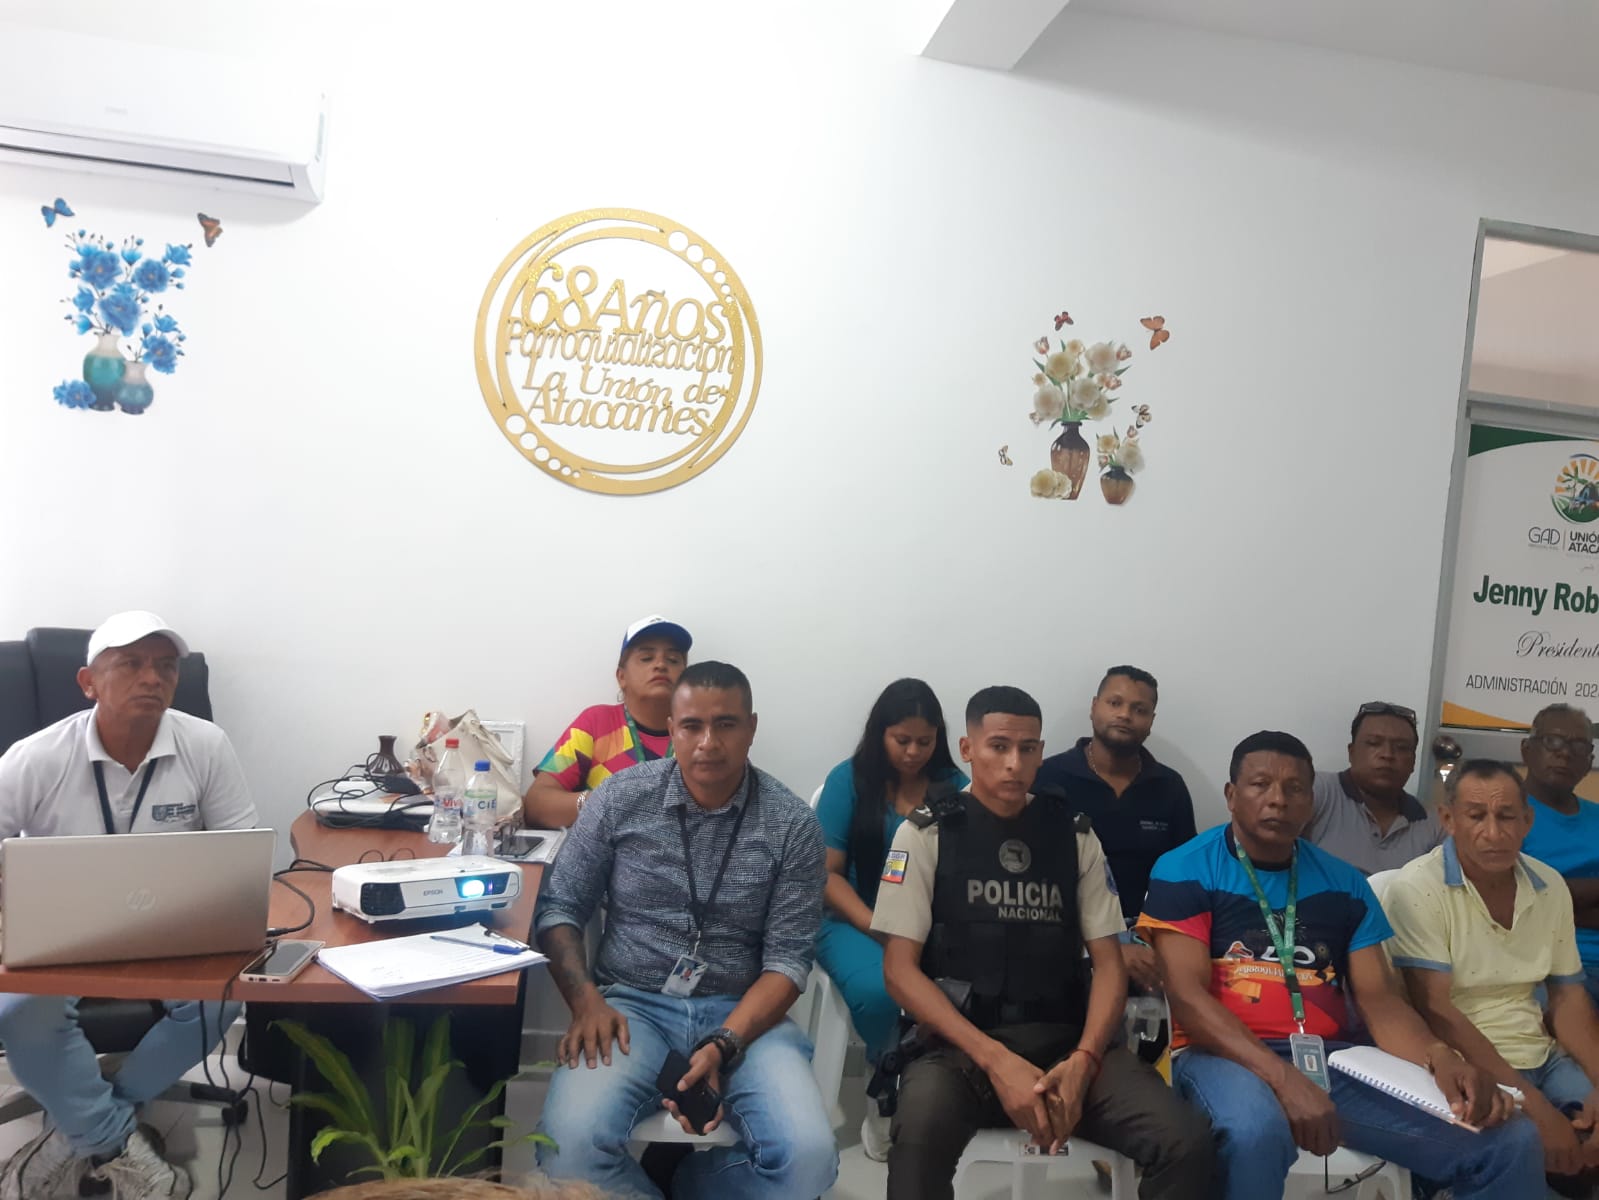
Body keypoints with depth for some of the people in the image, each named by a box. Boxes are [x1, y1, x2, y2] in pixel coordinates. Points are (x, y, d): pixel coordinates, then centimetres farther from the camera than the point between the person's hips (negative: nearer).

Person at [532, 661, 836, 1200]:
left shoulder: (793, 823, -4)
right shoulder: (620, 798, -1)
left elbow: (788, 958, -4)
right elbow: (559, 908, 4)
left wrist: (724, 1045, -19)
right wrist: (587, 1001, -13)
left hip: (742, 1013, 1)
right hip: (633, 1004, 0)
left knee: (808, 1156, -24)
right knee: (571, 1144, -30)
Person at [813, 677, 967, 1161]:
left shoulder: (955, 787, 5)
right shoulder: (849, 779, -1)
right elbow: (826, 872, -4)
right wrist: (879, 930, -16)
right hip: (855, 920, -1)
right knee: (878, 991, -34)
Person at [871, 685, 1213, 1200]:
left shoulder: (1075, 835, 10)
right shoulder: (925, 834, 0)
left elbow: (1108, 963, 8)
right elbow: (901, 969, -4)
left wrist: (1083, 1060, -11)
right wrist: (996, 1060, -16)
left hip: (1064, 1040, 4)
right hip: (961, 1043, -3)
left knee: (1187, 1141, -20)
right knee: (918, 1139, -36)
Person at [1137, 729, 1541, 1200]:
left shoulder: (1344, 883, 12)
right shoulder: (1184, 872, -3)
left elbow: (1380, 1000, 7)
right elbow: (1188, 997, -11)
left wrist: (1438, 1056, -16)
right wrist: (1282, 1078, -25)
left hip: (1333, 1060, 5)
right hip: (1227, 1056, -5)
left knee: (1509, 1141, -11)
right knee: (1256, 1131, -41)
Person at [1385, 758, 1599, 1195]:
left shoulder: (1551, 887, 6)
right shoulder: (1417, 888, -14)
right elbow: (1436, 1011, -18)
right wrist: (1535, 1106, -22)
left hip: (1542, 1058, 6)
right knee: (1525, 1145, -28)